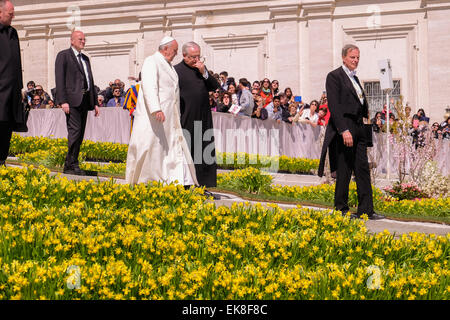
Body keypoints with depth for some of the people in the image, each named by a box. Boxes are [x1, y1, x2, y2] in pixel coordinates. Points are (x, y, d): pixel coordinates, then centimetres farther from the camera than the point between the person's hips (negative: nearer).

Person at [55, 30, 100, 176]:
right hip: (72, 100, -7)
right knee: (75, 131, -16)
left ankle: (71, 165, 7)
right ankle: (71, 165, -13)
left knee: (80, 134, 4)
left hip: (84, 101, 7)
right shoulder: (63, 55, 2)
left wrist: (95, 102, 18)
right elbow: (59, 79, -6)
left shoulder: (85, 58, 24)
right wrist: (63, 101, -16)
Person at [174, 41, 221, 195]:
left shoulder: (202, 68, 14)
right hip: (186, 119, -6)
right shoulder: (177, 71, -5)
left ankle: (202, 186, 13)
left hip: (203, 118, 6)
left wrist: (204, 73, -6)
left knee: (204, 153, 6)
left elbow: (216, 87, 8)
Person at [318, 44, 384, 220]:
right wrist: (344, 130, -21)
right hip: (344, 128, -8)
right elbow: (334, 106, -14)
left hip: (358, 129, 8)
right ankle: (341, 209, 8)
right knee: (344, 171, -2)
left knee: (363, 170, 5)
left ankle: (366, 210, 7)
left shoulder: (354, 78, 20)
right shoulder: (334, 76, -6)